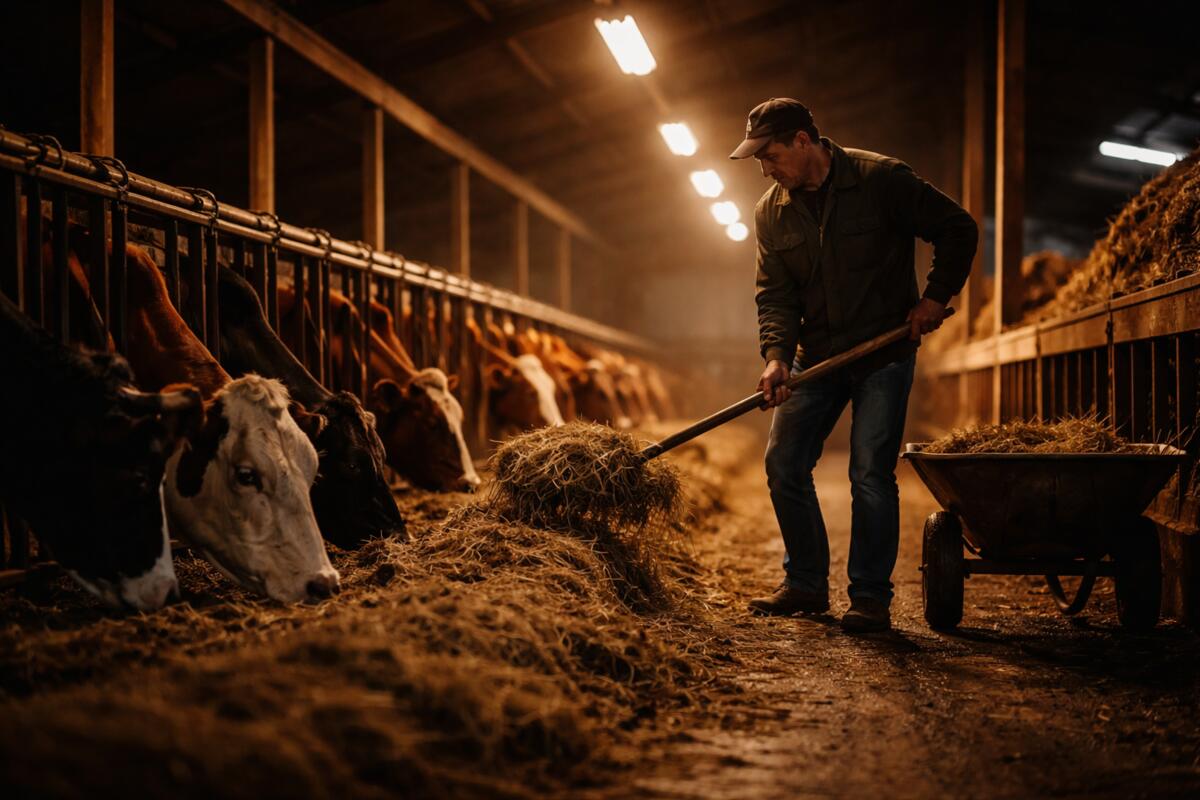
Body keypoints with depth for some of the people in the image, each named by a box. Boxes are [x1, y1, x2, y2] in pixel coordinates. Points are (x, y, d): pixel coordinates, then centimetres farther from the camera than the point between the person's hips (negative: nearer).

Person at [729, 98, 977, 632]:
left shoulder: (881, 179, -12)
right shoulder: (771, 212, 2)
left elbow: (957, 229, -5)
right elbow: (775, 293, 0)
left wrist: (936, 297, -9)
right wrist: (776, 355, -16)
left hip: (885, 352, -5)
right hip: (817, 355, 5)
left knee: (870, 473, -8)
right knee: (783, 462, 1)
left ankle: (871, 598, 3)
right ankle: (806, 584, 16)